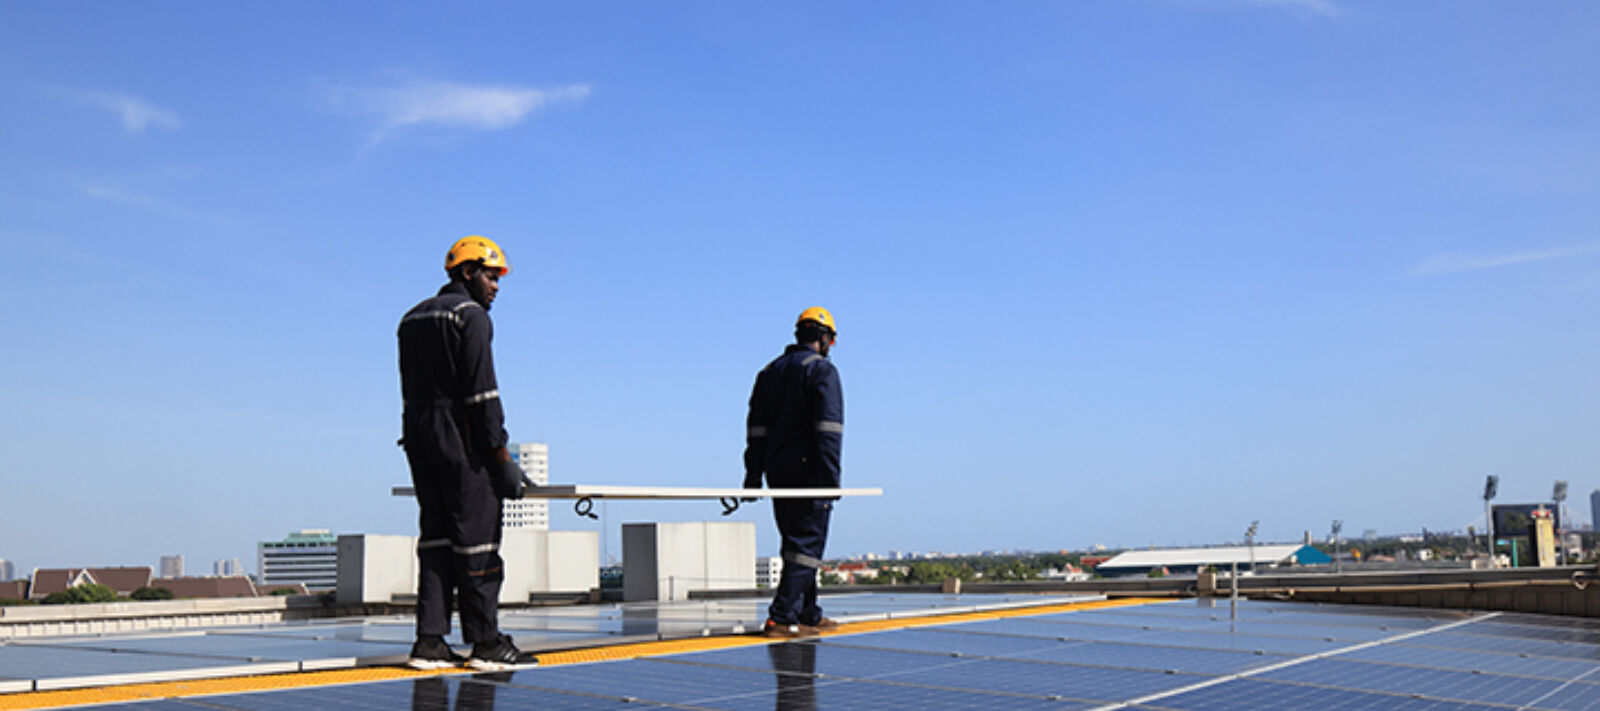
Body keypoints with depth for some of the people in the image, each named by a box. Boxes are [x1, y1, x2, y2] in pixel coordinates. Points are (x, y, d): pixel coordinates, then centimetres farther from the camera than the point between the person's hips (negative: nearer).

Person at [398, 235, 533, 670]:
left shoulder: (413, 317, 19)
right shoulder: (470, 315, -7)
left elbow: (411, 390, 16)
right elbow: (481, 390, -15)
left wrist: (423, 436, 15)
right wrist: (502, 455, -14)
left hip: (418, 437, 8)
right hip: (461, 439, -8)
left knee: (436, 536, 8)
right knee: (476, 536, -4)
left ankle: (430, 640, 6)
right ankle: (485, 642, 0)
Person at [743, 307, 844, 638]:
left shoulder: (770, 371, 16)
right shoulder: (822, 370, -5)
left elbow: (756, 427, 14)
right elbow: (828, 427, -14)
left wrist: (753, 474, 14)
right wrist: (831, 477, -16)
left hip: (778, 474, 7)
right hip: (810, 473, -7)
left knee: (796, 544, 15)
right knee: (806, 546, -5)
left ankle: (808, 614, 21)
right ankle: (781, 618, -10)